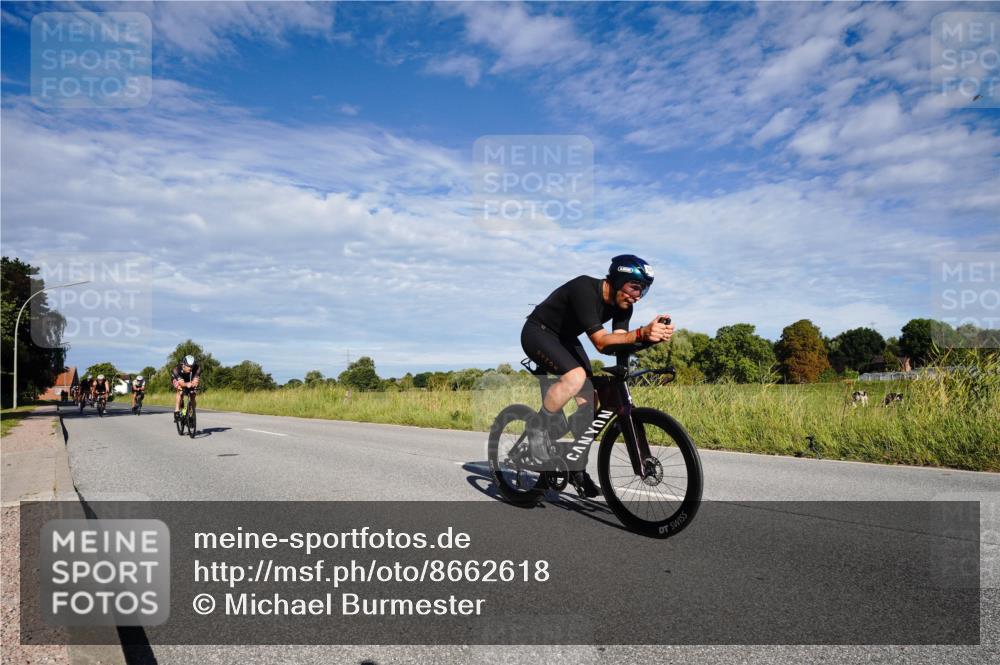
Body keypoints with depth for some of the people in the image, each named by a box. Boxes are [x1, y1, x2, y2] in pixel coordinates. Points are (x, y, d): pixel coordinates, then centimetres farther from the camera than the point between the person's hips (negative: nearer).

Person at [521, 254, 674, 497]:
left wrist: (651, 336, -36)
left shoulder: (623, 305, -8)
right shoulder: (585, 289, -32)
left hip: (566, 339, 8)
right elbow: (601, 342, -38)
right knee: (576, 376, -33)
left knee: (588, 398, -3)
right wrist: (641, 333, -51)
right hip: (538, 332, -8)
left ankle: (577, 468, 9)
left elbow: (618, 343, -19)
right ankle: (537, 427, -12)